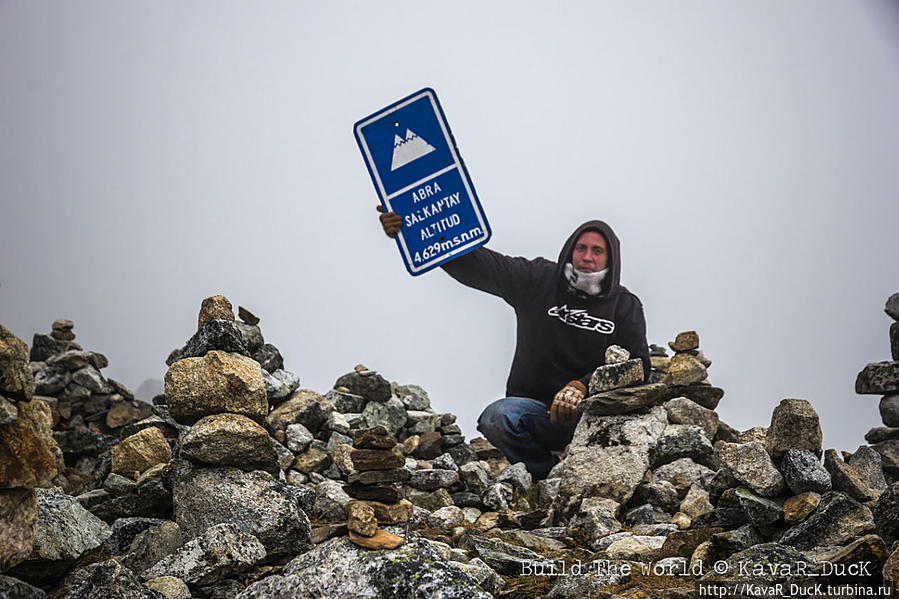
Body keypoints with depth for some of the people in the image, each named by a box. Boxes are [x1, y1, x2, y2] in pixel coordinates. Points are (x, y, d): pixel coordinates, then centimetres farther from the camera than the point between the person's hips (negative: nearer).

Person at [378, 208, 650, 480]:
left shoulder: (626, 306, 7)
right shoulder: (538, 279, 6)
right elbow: (470, 260, 0)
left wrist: (583, 386, -23)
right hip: (535, 409, 0)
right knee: (497, 417, -32)